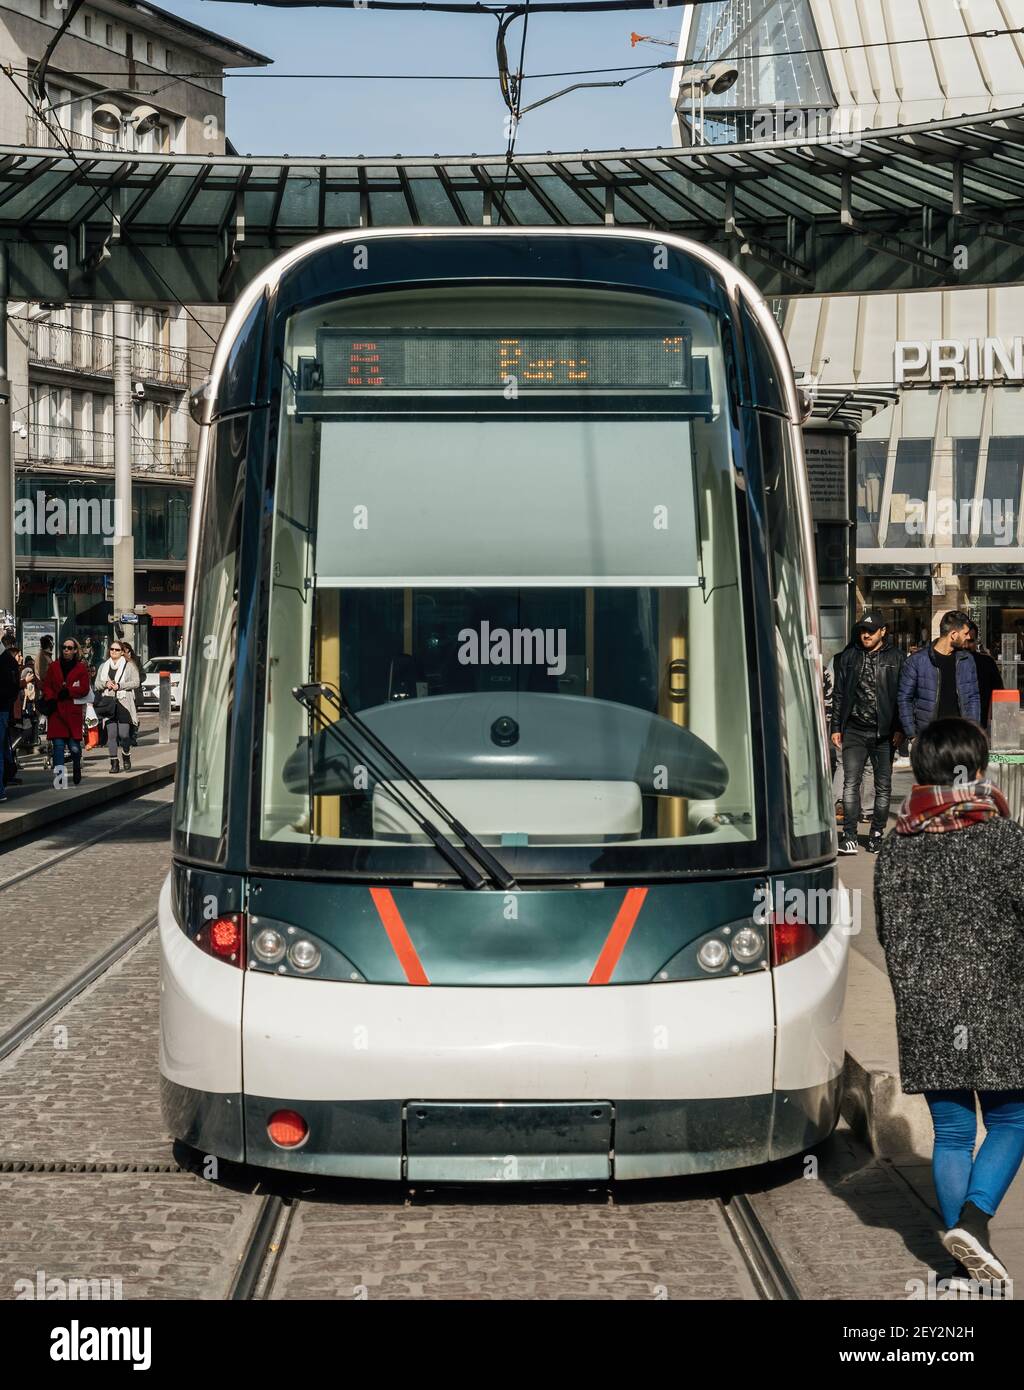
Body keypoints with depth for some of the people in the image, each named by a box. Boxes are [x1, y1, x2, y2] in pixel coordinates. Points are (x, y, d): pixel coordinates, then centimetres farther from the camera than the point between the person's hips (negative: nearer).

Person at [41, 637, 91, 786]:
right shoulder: (53, 666, 12)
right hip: (56, 710, 2)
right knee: (58, 745, -6)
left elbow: (84, 689, 0)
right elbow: (47, 686, 11)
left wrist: (68, 692, -12)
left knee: (74, 746, -3)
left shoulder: (81, 668, 6)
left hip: (74, 711, -1)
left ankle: (77, 772, 23)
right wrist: (50, 699, -7)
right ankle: (59, 777, -6)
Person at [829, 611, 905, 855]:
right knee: (851, 783, -8)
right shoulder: (848, 656, 9)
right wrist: (836, 727, 7)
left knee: (883, 786, 5)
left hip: (884, 732, -1)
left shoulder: (895, 658, 3)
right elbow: (838, 694, 12)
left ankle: (877, 834, 15)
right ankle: (849, 837, -9)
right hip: (854, 731, 1)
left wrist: (900, 729, -4)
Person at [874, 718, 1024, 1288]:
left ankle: (968, 1253, 15)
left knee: (951, 1132, 11)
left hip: (924, 1012, 3)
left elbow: (890, 932, 7)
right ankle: (973, 1218, -10)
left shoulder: (897, 847, 3)